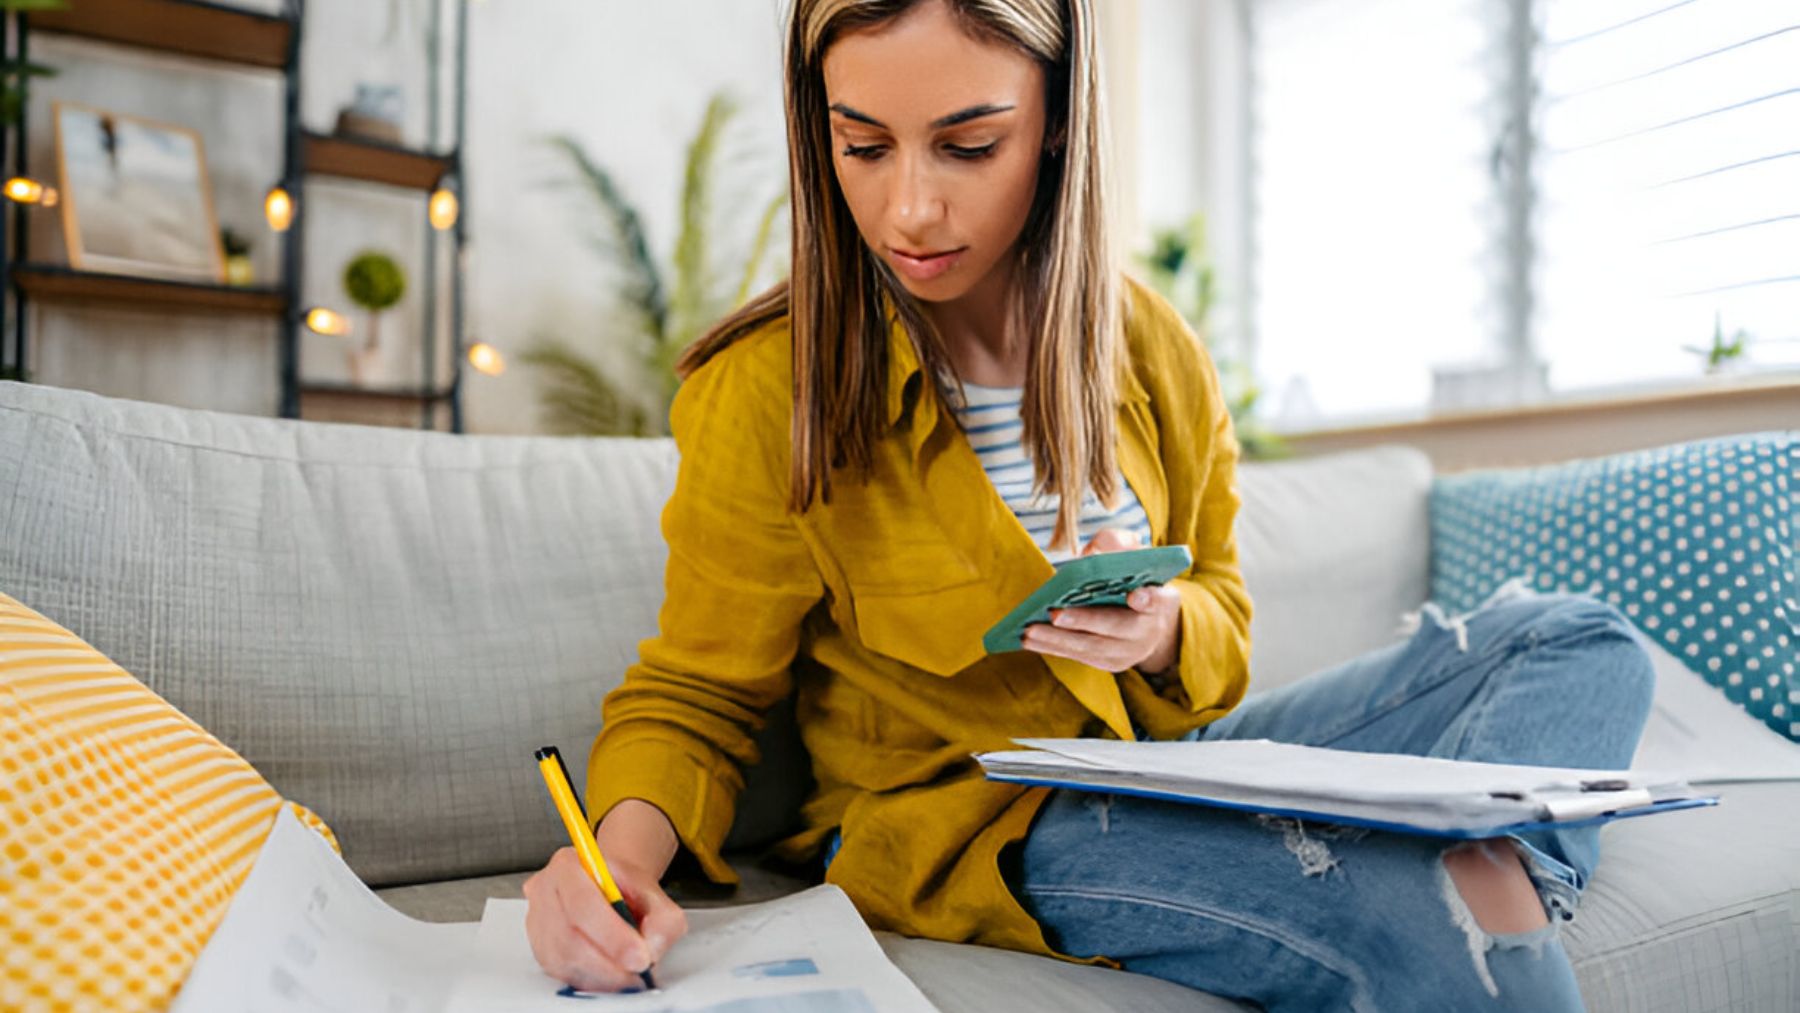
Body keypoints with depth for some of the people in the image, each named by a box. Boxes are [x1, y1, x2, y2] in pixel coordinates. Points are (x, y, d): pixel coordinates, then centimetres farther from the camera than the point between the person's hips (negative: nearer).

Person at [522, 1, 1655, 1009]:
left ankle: (1492, 870, -28)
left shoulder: (1155, 352, -2)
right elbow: (696, 694, -5)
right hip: (947, 826, -6)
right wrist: (625, 848, -27)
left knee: (1577, 640, -6)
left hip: (1159, 769, 7)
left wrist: (1163, 632, -17)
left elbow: (1219, 626, 8)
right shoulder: (764, 396, -16)